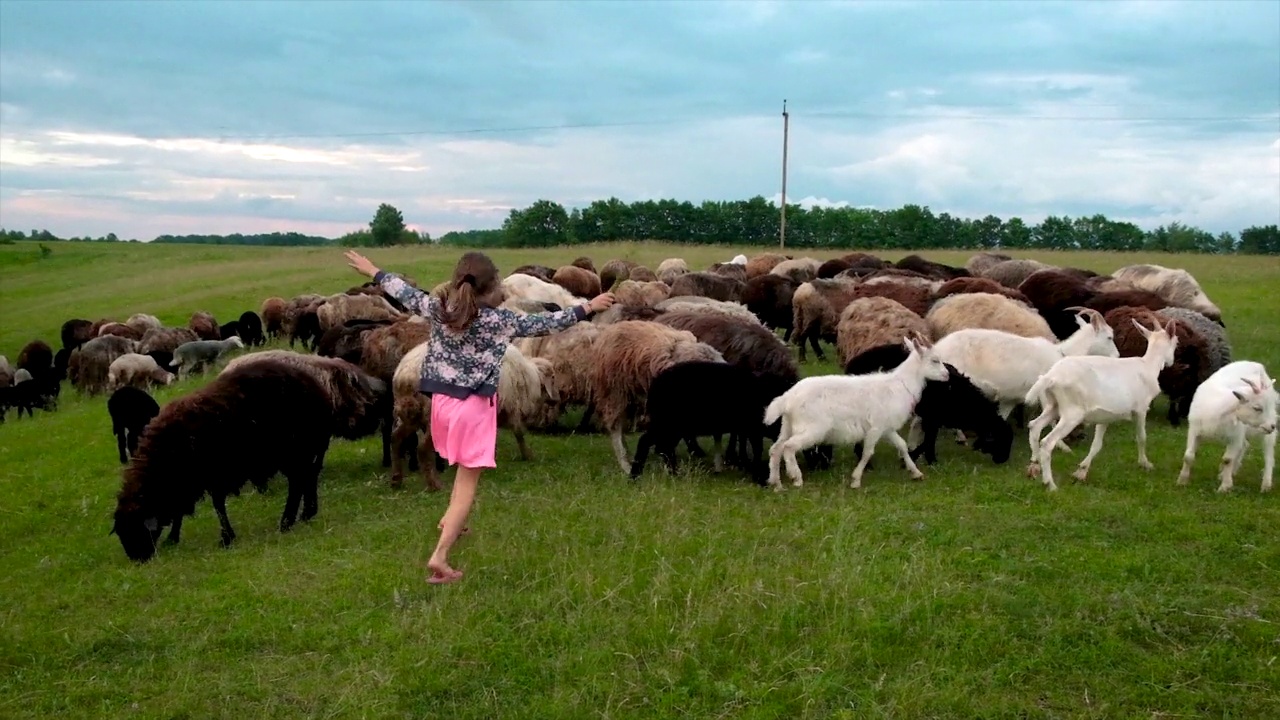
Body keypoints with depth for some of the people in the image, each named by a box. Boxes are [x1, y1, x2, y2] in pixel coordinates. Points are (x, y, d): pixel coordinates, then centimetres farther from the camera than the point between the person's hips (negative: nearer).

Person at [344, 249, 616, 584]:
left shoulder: (438, 308, -3)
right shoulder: (500, 319, -13)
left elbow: (405, 293, 12)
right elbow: (546, 323, -5)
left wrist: (373, 271, 28)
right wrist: (587, 308, 7)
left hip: (442, 400, 6)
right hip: (474, 406, -6)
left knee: (465, 470, 32)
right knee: (468, 483, 0)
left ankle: (451, 519, 38)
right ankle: (439, 557, -7)